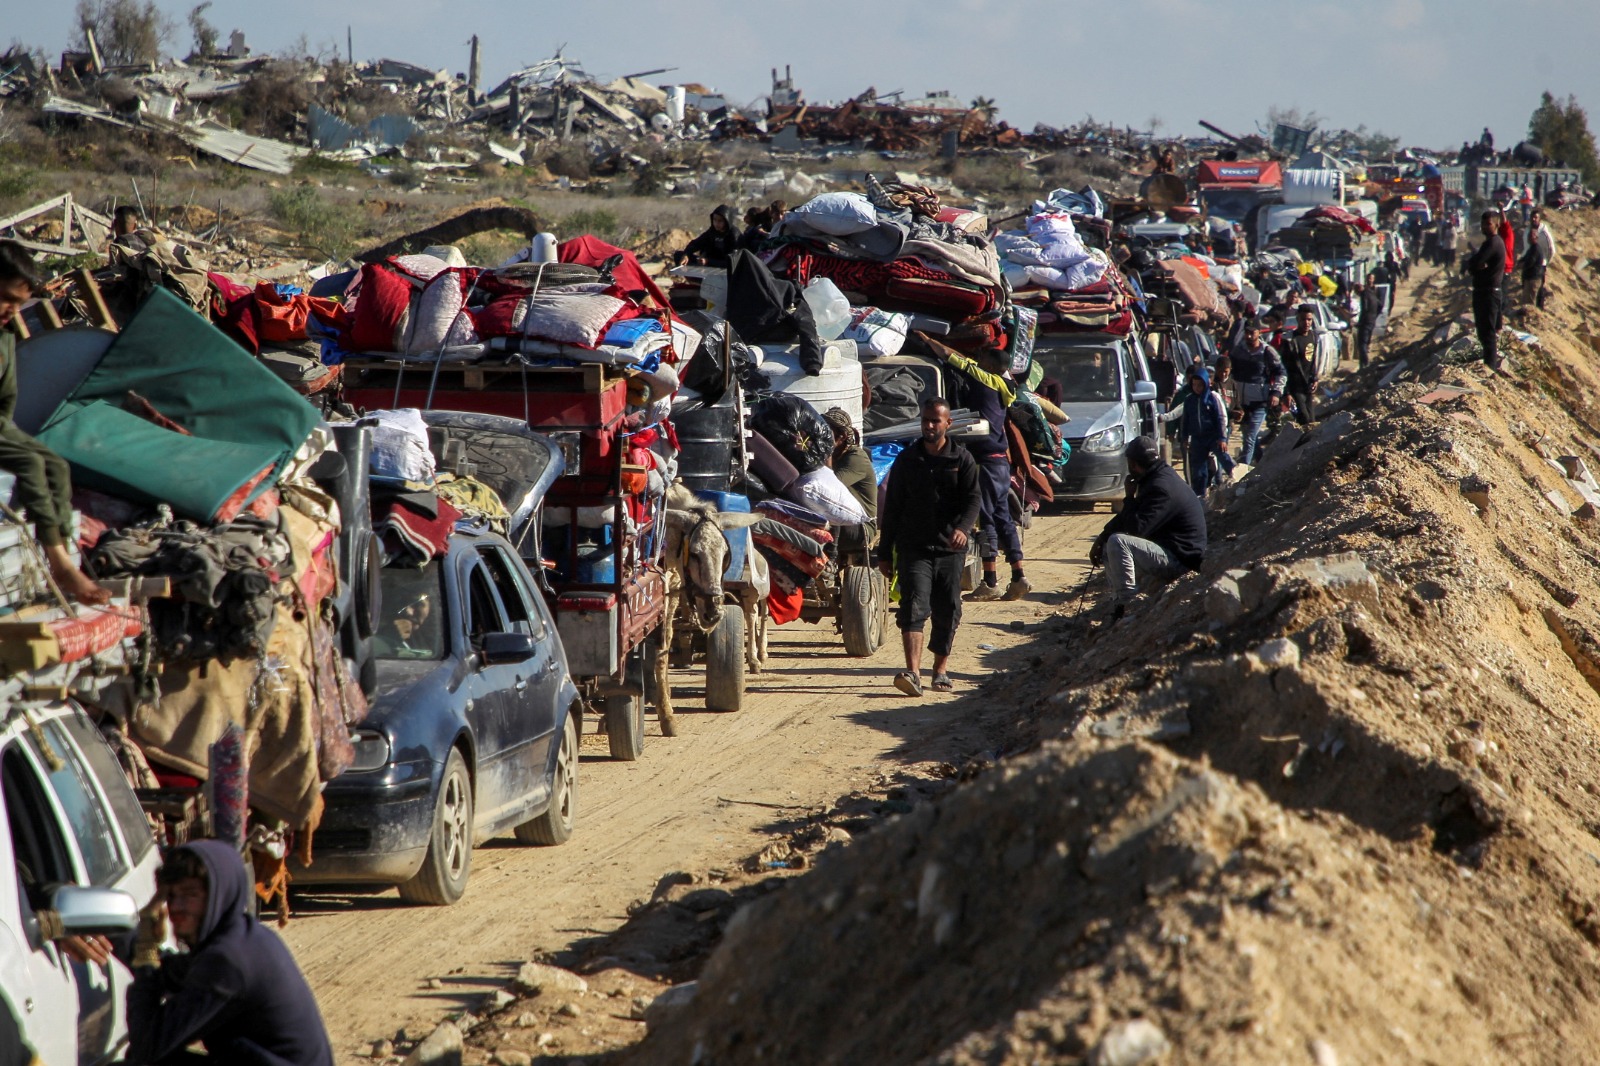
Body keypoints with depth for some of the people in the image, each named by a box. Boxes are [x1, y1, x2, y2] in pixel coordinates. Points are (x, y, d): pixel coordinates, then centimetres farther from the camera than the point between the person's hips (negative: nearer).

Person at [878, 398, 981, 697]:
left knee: (947, 611, 5)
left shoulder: (962, 459, 5)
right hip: (913, 547, 0)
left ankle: (941, 670, 22)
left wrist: (963, 527, -26)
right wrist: (885, 553, 8)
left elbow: (973, 498, -5)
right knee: (914, 606, -15)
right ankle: (913, 672, -26)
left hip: (950, 548, 0)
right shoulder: (906, 460, 9)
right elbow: (892, 507, 11)